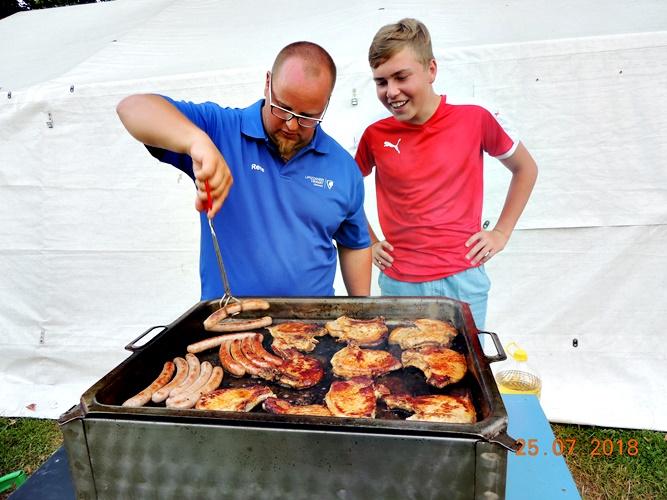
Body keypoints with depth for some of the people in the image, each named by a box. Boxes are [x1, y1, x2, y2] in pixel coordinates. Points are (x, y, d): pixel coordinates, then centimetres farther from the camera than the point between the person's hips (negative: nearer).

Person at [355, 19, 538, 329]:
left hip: (463, 280, -1)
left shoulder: (474, 120, -5)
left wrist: (501, 233, 5)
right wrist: (369, 243, 7)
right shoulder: (375, 136, -2)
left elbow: (525, 169, 10)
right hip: (398, 283, 2)